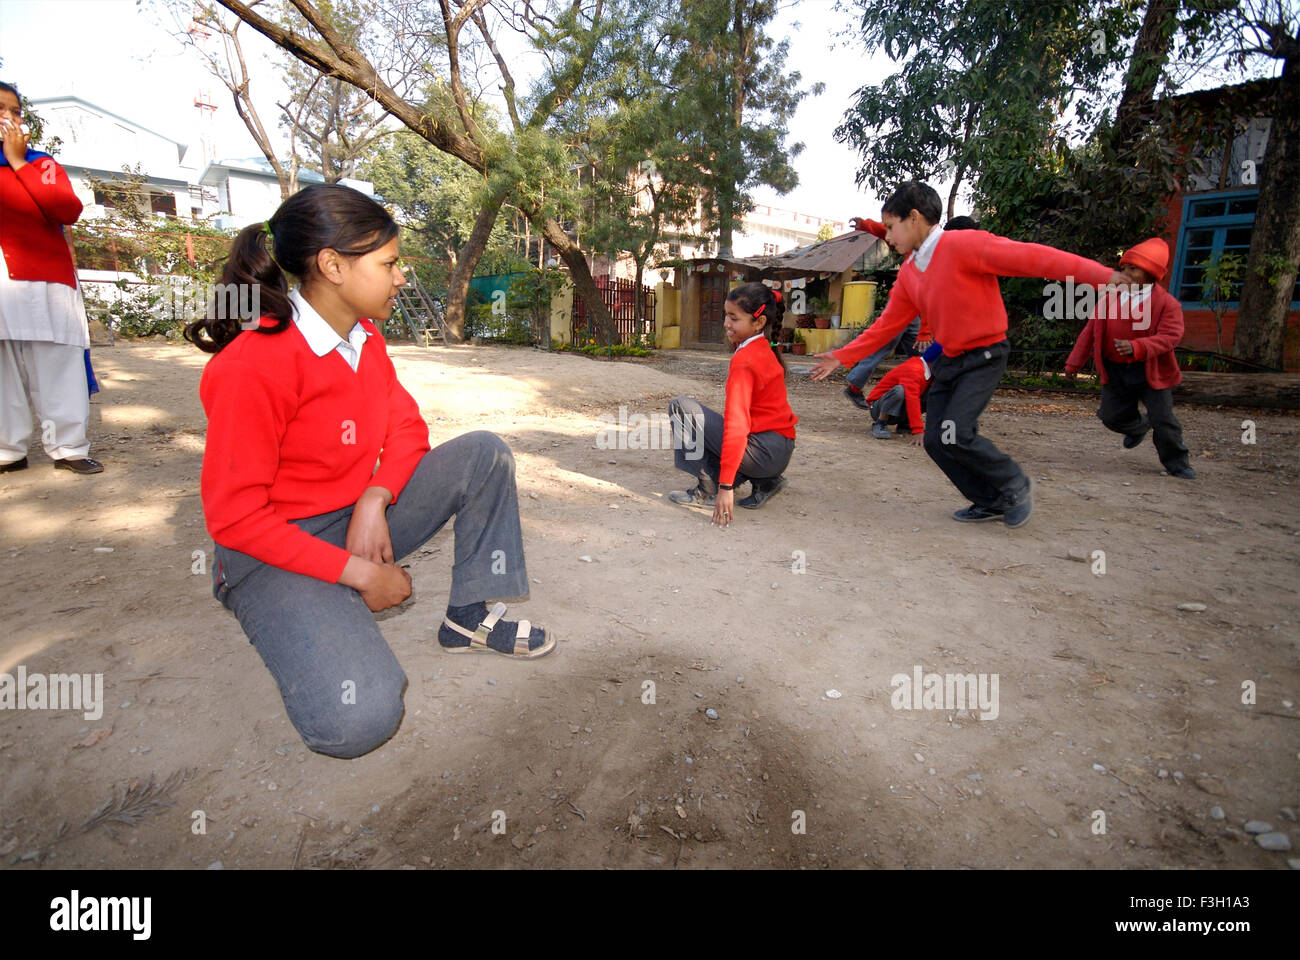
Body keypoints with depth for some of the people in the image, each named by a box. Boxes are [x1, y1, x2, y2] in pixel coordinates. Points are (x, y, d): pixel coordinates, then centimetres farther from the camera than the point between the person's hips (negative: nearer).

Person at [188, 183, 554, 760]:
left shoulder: (366, 338, 1)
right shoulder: (254, 365, -24)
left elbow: (407, 427, 5)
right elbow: (234, 516, -22)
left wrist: (374, 500, -15)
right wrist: (359, 572, -21)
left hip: (359, 520, 7)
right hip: (277, 551, -7)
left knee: (484, 453, -7)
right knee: (358, 721, -27)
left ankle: (469, 618, 0)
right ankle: (310, 629, 7)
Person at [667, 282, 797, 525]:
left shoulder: (745, 360, -16)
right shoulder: (764, 350, 12)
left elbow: (737, 424, -22)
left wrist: (726, 486, -24)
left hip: (763, 450, -9)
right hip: (779, 452, 9)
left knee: (681, 407, -8)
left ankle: (710, 489, -5)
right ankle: (763, 482, 14)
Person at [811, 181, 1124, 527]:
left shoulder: (964, 244, -17)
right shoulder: (908, 272, 7)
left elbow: (1032, 257, -24)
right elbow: (888, 324, 12)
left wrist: (1103, 275, -32)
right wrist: (842, 357, 10)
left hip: (983, 356, -7)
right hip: (949, 359, 8)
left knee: (955, 434, -20)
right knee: (935, 440, 0)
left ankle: (1015, 485, 7)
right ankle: (991, 502, 18)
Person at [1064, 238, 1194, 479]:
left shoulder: (1166, 303, -10)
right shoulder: (1110, 298, 2)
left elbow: (1171, 335, -19)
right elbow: (1091, 331, 7)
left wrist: (1137, 347, -36)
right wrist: (1074, 362, 7)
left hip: (1151, 371, -4)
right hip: (1115, 370, 4)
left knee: (1163, 418, -3)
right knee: (1112, 416, 7)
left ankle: (1178, 463, 17)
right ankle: (1138, 427, 43)